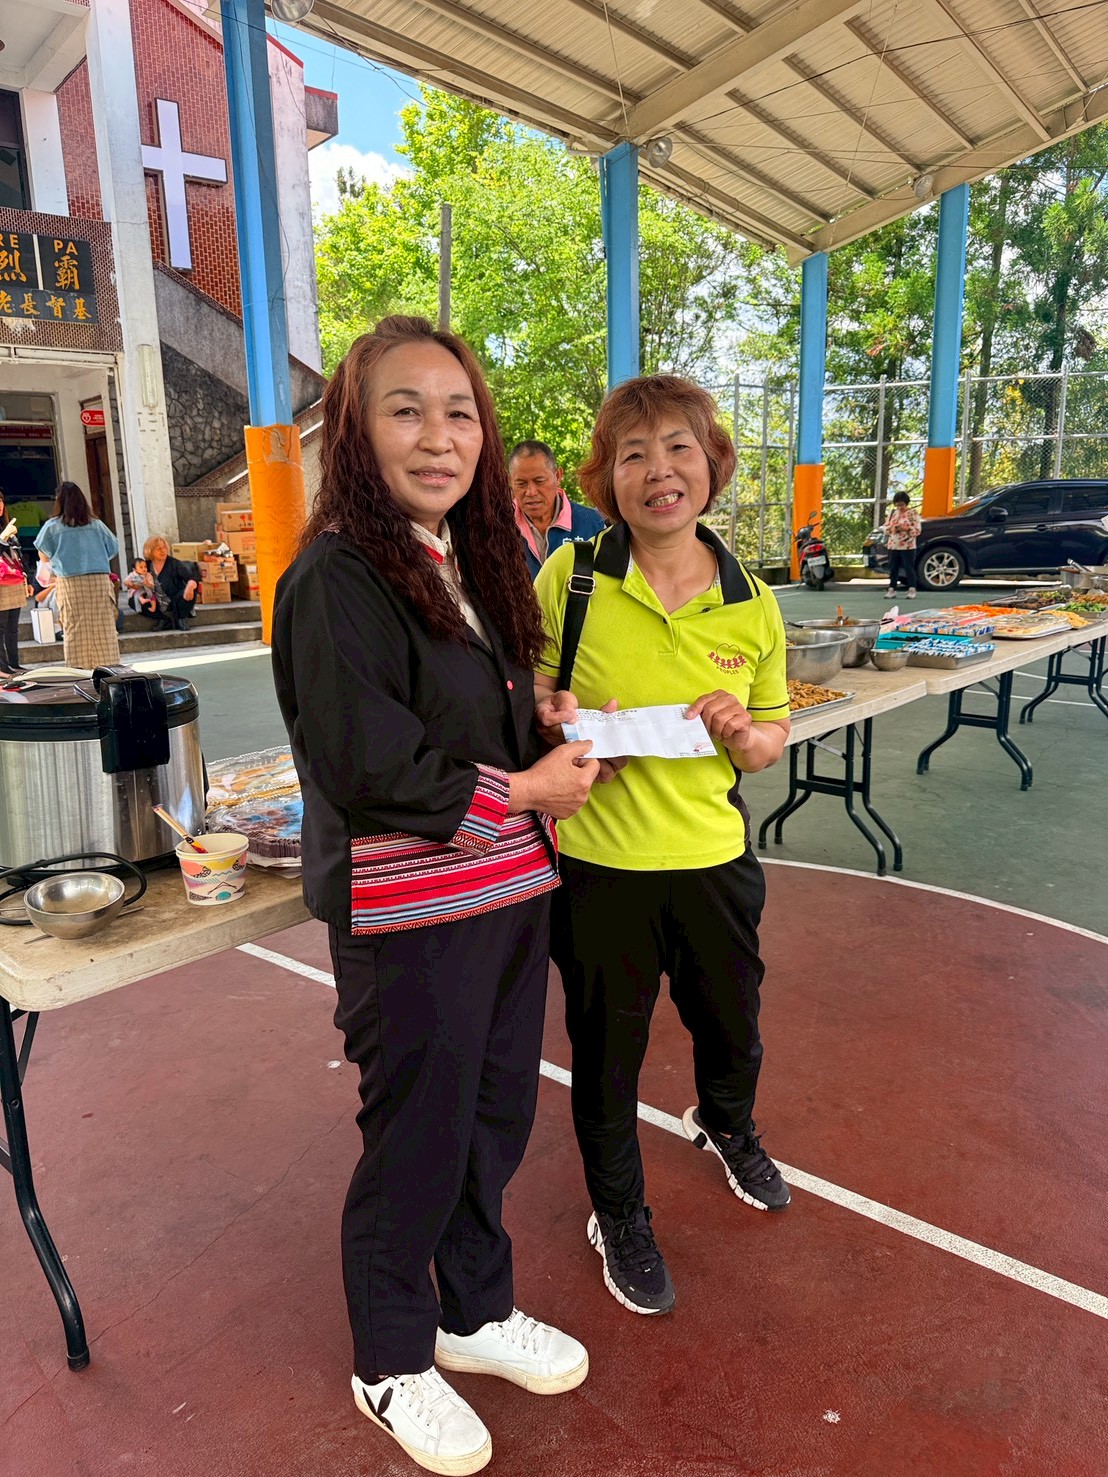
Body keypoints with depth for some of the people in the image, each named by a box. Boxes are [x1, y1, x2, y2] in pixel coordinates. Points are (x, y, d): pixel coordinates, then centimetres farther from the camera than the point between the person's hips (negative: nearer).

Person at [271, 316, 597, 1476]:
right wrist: (522, 791, -14)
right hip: (408, 914, -8)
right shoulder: (334, 577, -17)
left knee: (495, 1116, 20)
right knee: (417, 1140, 9)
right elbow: (364, 766, -23)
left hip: (508, 890, 8)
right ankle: (392, 1363, 36)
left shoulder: (472, 562, 10)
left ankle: (476, 1311, 45)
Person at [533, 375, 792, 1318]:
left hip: (713, 857, 3)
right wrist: (555, 714, -20)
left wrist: (744, 734, -15)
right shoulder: (570, 577, -10)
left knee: (732, 1023, 24)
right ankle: (619, 1215, 42)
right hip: (597, 859, -2)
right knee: (607, 1051, 14)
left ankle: (726, 1125, 61)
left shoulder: (751, 605, -2)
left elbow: (775, 735, 7)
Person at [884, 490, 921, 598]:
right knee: (893, 569, 6)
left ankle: (912, 590, 3)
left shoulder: (913, 513, -2)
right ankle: (892, 589, 13)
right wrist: (891, 529, -10)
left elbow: (917, 530, -6)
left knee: (909, 568, -2)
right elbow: (886, 526, 12)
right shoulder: (893, 512, 12)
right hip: (893, 546, 4)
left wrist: (905, 529, -21)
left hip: (907, 546, -4)